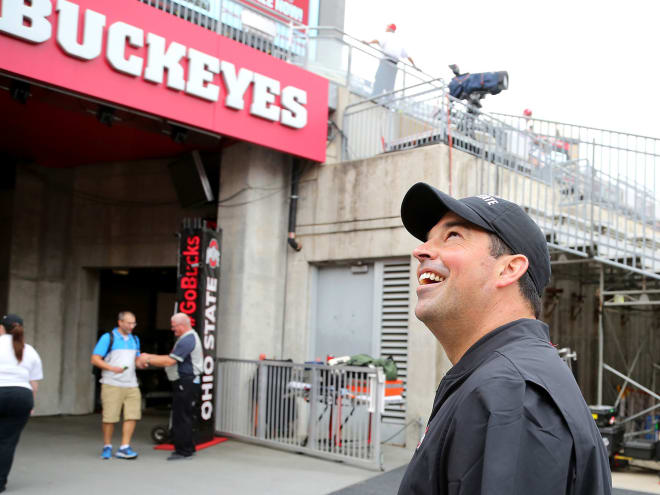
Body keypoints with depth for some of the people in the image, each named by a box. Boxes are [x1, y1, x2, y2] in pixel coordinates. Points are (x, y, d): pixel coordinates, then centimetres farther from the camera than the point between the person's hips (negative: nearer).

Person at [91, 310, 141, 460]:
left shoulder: (135, 339, 17)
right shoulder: (108, 338, -2)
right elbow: (95, 359, -5)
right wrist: (112, 368, -18)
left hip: (131, 385, 5)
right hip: (112, 384, -5)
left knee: (132, 416, -3)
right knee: (109, 417, -2)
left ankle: (124, 448, 4)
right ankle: (107, 447, 16)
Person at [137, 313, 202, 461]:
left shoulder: (187, 340, -18)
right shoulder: (189, 338, 18)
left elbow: (169, 361, -20)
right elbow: (171, 358, 17)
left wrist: (148, 360, -9)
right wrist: (150, 357, 10)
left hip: (186, 384, -11)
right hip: (184, 383, 11)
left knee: (182, 417, -5)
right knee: (183, 417, 15)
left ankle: (184, 451, 1)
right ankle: (187, 448, 23)